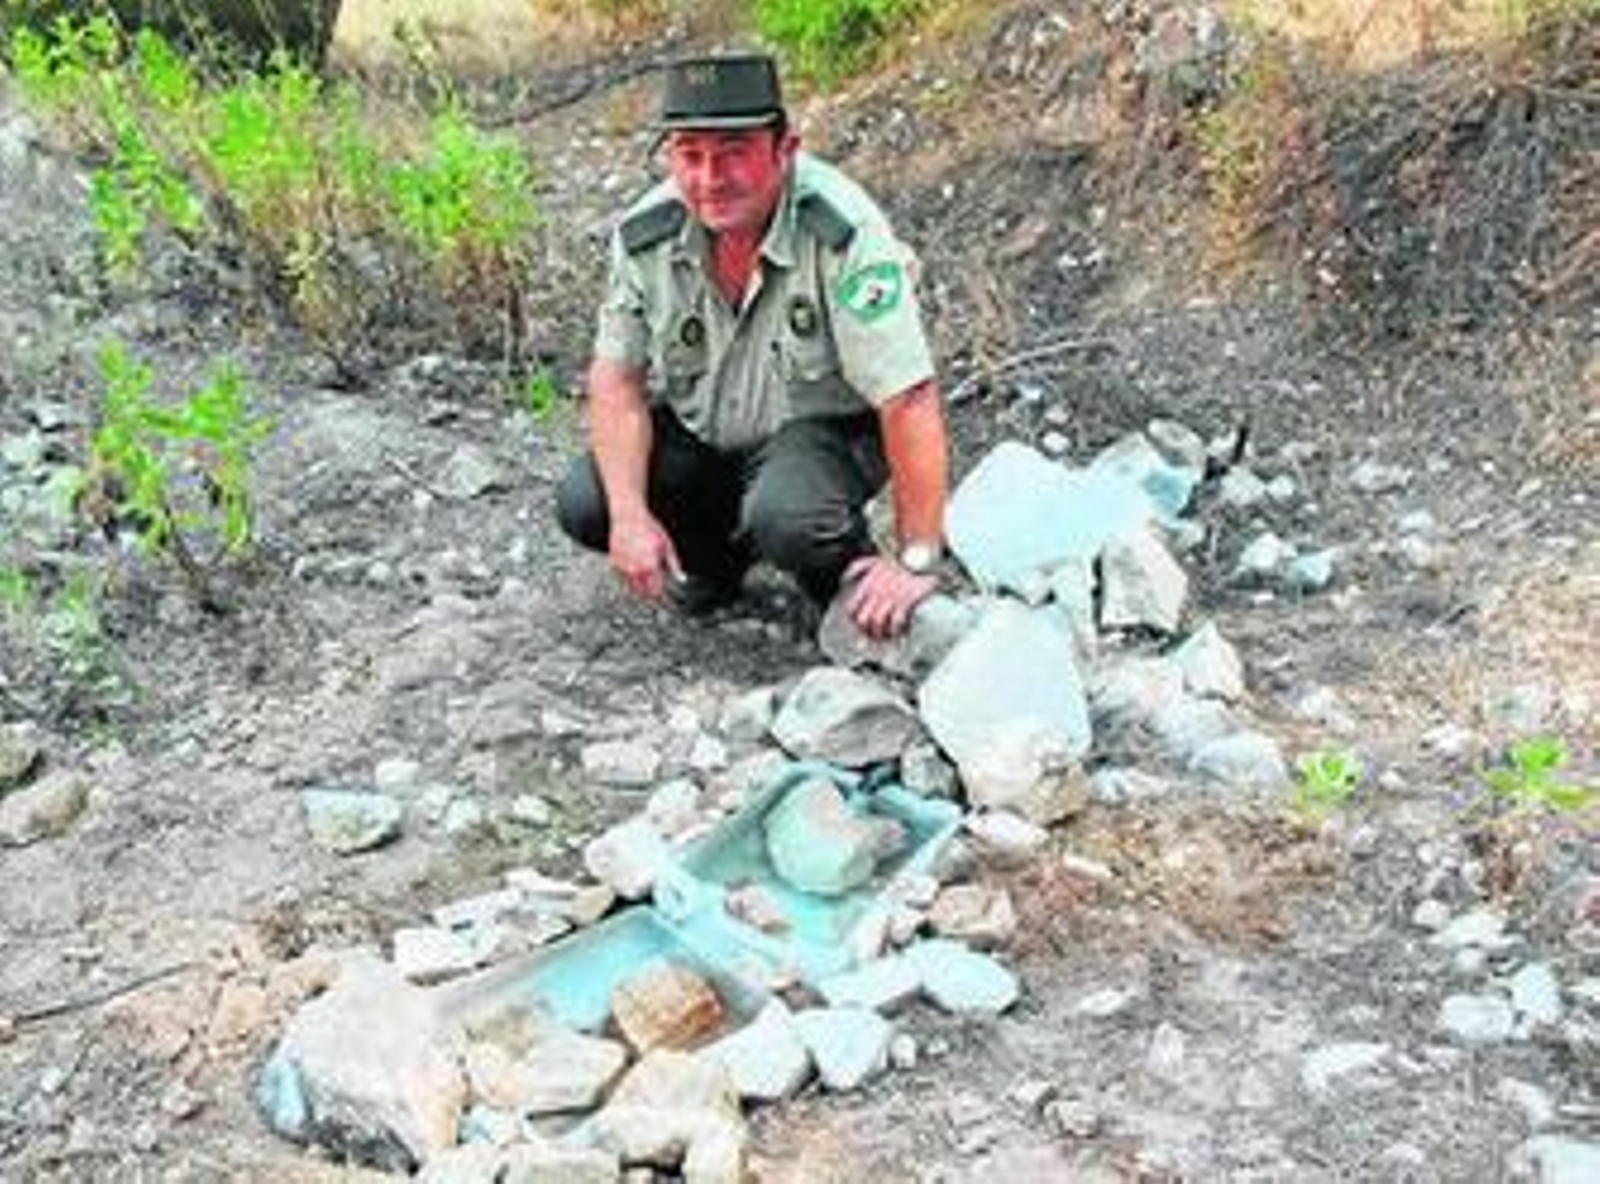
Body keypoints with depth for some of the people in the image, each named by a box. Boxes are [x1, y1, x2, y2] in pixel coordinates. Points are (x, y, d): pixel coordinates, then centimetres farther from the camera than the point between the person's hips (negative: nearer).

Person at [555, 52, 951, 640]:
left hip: (826, 426, -4)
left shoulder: (843, 233, -29)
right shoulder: (646, 234, -14)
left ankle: (857, 593, 0)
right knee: (583, 505, -15)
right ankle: (718, 552, 14)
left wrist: (916, 562, -30)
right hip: (696, 431, 5)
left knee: (785, 516, -36)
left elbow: (910, 404, -30)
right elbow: (617, 377, -6)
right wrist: (631, 515, -20)